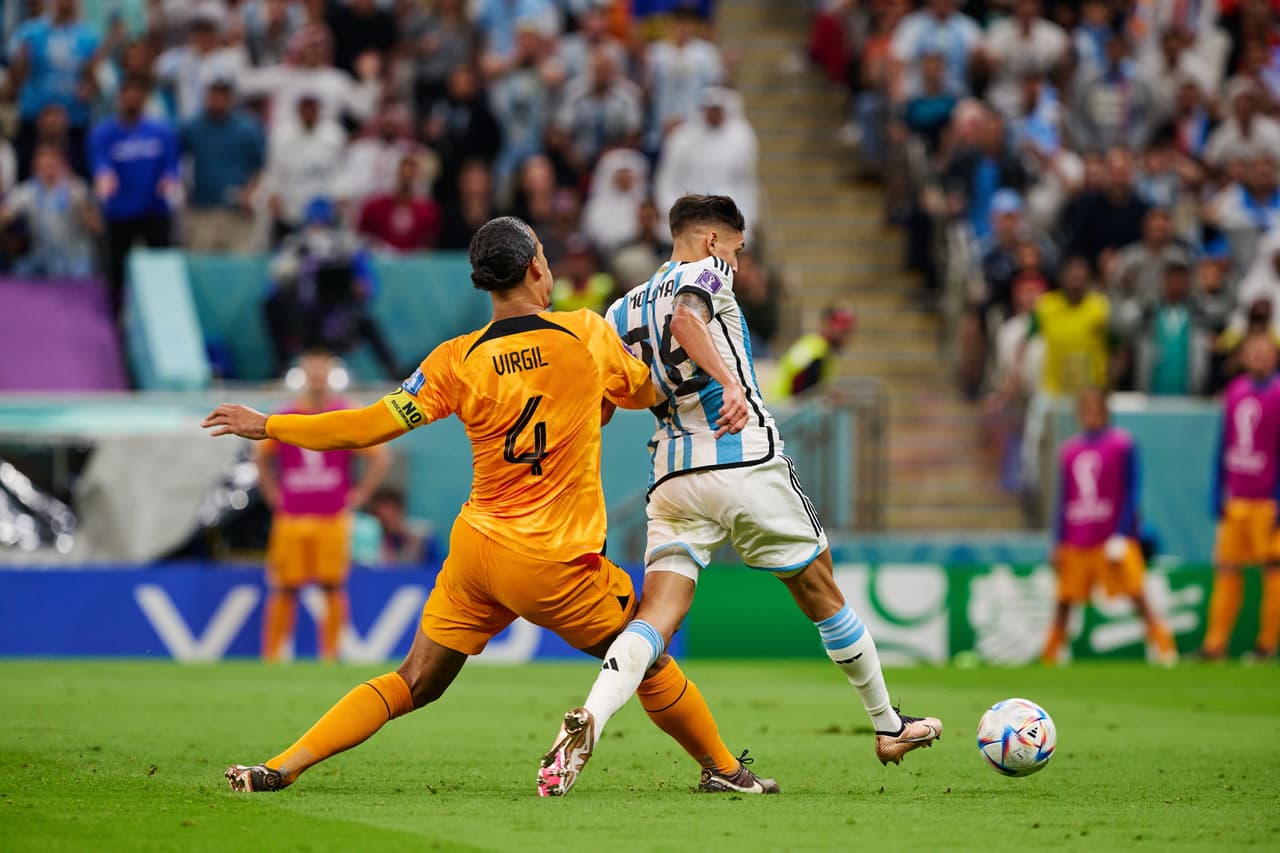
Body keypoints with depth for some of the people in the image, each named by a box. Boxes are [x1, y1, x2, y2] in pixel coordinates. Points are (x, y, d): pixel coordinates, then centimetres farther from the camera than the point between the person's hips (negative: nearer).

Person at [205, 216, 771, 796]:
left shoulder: (458, 360, -2)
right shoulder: (588, 335, -5)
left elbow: (368, 427, -2)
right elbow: (644, 393, 13)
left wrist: (266, 426, 10)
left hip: (475, 547, 3)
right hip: (552, 563, -3)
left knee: (413, 684, 9)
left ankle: (280, 768, 1)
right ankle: (725, 769, 24)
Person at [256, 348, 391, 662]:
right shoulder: (284, 418, 7)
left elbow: (380, 459, 4)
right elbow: (262, 458, 21)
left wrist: (358, 496, 0)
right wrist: (273, 494, 12)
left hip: (333, 518, -1)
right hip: (291, 517, 1)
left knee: (333, 587, -4)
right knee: (284, 589, 0)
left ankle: (330, 656, 1)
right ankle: (271, 656, 6)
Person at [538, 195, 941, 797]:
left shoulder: (622, 310, 17)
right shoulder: (707, 273, 0)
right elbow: (685, 319, -24)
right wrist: (731, 382, -32)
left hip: (673, 477, 4)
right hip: (746, 464, -4)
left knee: (657, 616, -7)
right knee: (821, 593, 14)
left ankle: (589, 719, -35)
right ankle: (889, 726, 27)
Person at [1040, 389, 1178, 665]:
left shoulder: (1122, 444, -1)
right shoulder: (1068, 451, 13)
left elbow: (1131, 494, -5)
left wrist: (1121, 536, -12)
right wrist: (1059, 543, 13)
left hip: (1113, 539, -5)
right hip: (1075, 545, 5)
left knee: (1136, 595, -11)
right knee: (1065, 600, 7)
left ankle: (1165, 649, -11)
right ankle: (1050, 654, 17)